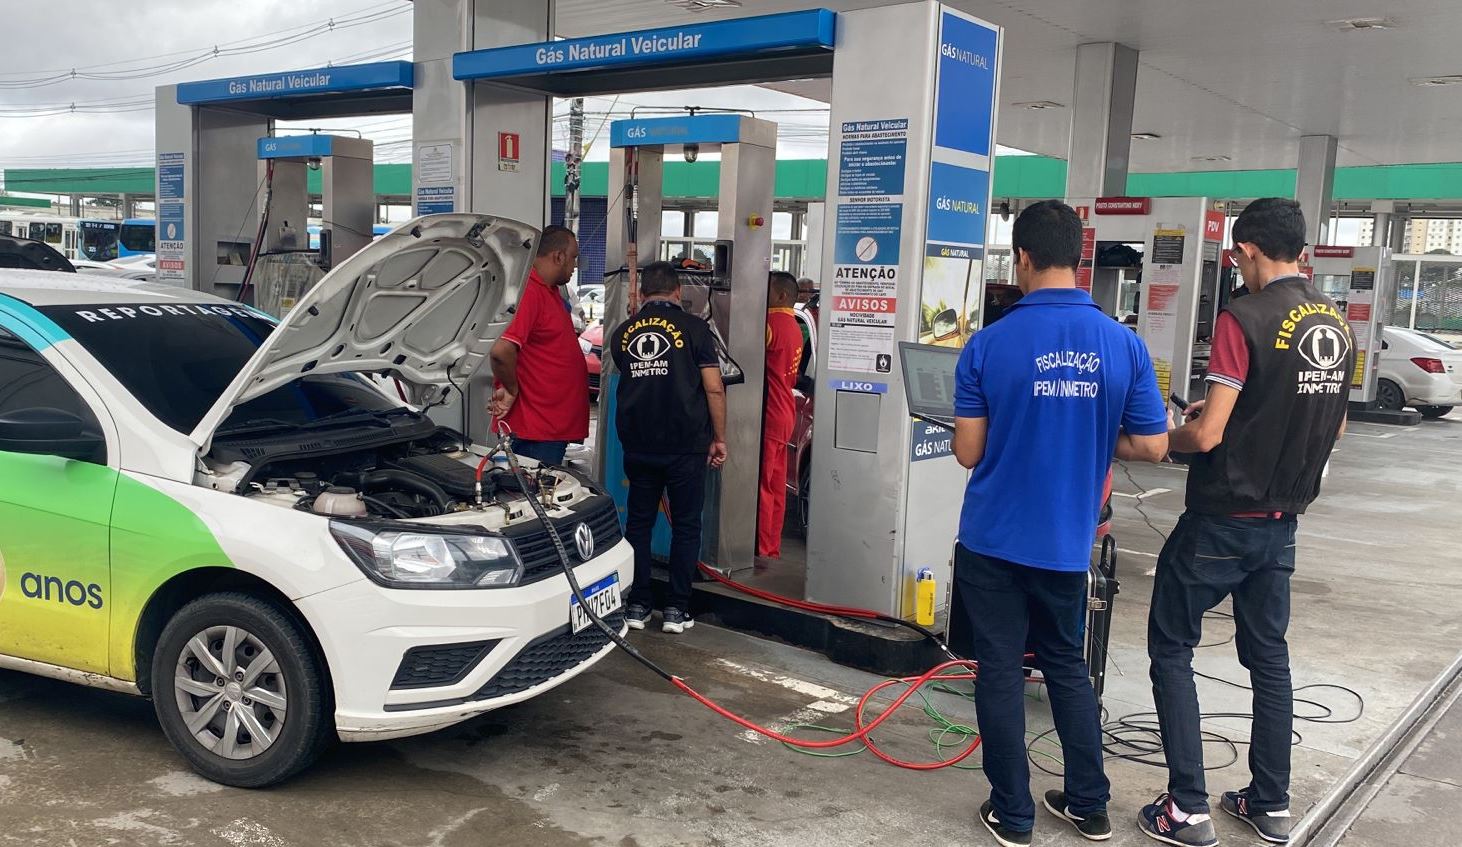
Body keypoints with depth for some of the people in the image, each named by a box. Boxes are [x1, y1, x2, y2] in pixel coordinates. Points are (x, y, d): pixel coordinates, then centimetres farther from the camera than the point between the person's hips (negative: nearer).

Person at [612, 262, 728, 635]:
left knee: (639, 523, 13)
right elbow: (714, 388, -7)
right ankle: (677, 610, 8)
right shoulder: (693, 327, -5)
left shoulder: (622, 333, 7)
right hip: (686, 445, -3)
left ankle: (638, 605, 15)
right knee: (685, 526, 7)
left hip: (638, 445, 3)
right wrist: (719, 438, 1)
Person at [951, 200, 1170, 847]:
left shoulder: (989, 345, -13)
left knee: (1001, 671, 9)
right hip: (1066, 541, 3)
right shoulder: (1124, 345, -6)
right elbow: (1151, 446, -2)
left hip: (994, 539, -3)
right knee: (1068, 666, 20)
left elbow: (967, 453, -9)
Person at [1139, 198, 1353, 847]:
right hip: (1283, 520, 7)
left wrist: (1170, 433, 0)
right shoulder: (1338, 325, 5)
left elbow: (1207, 435, -21)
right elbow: (1334, 427, 16)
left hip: (1223, 520, -7)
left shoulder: (1244, 319, -18)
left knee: (1171, 648, 5)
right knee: (1268, 654, 17)